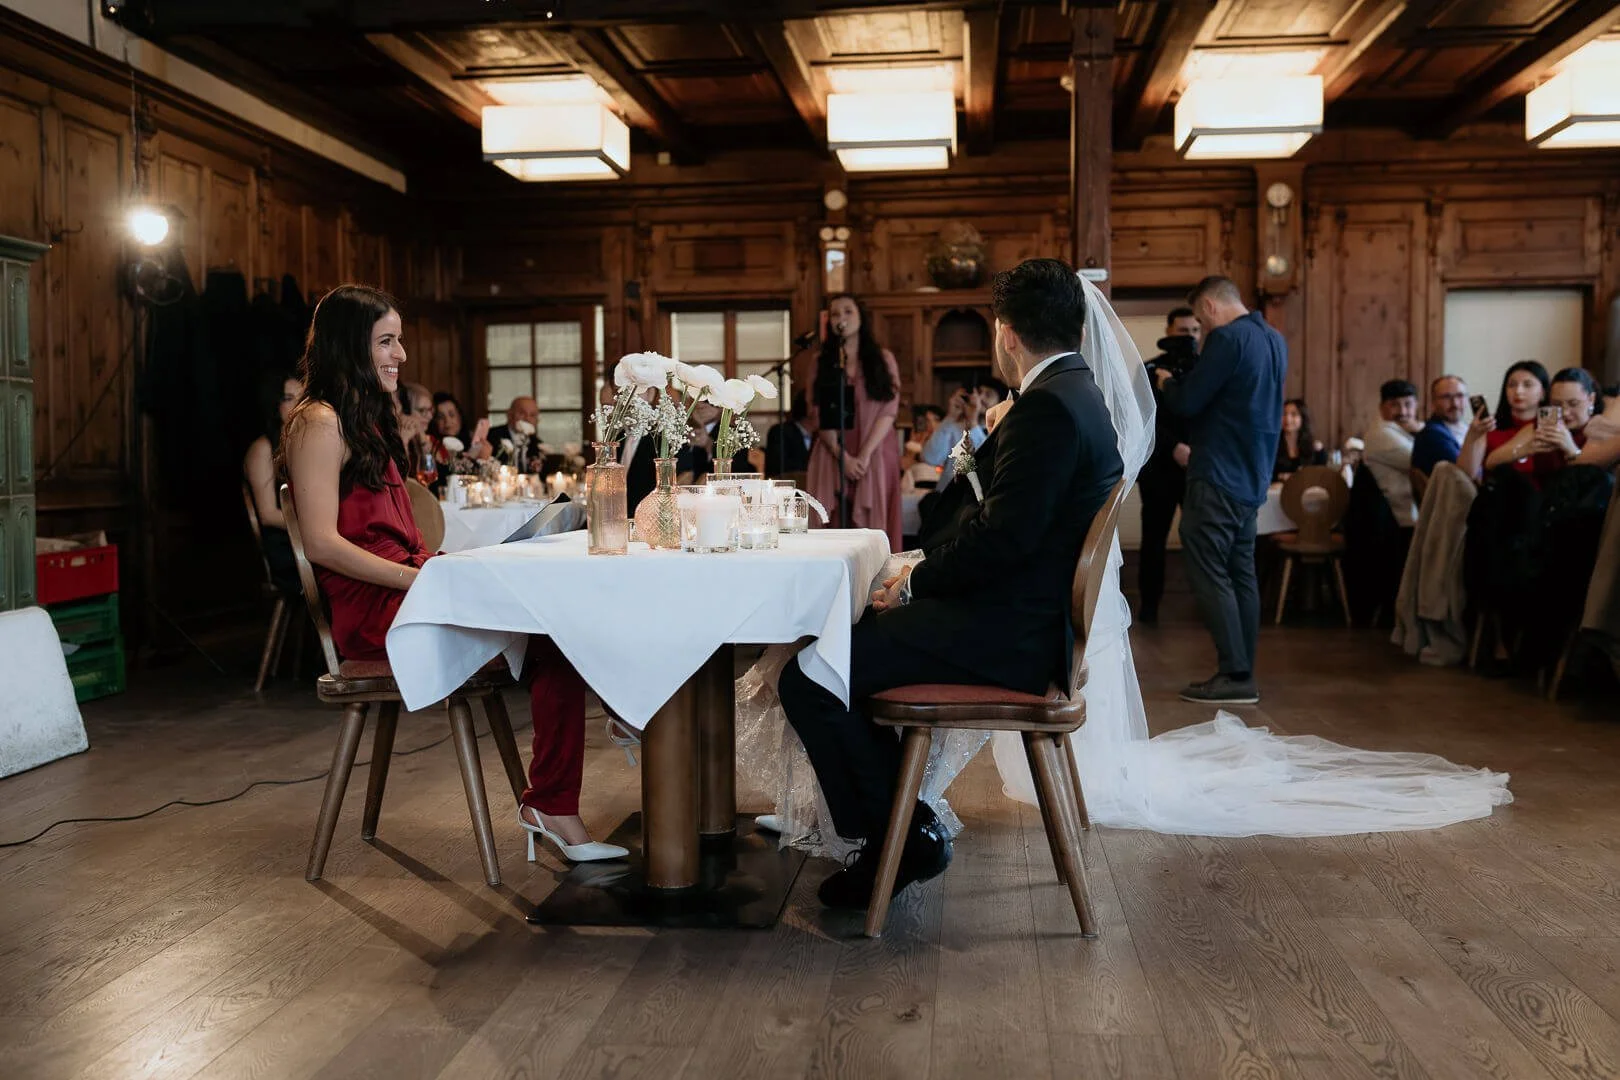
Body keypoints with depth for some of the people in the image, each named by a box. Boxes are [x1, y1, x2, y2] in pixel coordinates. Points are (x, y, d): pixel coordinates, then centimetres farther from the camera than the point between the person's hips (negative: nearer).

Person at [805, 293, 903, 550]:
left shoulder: (883, 358, 9)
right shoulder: (822, 362, 12)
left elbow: (889, 410, -1)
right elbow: (820, 415, 3)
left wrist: (865, 455, -12)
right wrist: (843, 457, -10)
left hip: (875, 455, -1)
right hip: (833, 455, 1)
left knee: (870, 526, -5)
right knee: (835, 526, -6)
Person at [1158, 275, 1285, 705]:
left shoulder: (1227, 338, -14)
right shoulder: (1274, 341, 15)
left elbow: (1187, 402, -15)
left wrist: (1167, 382, 5)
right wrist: (1186, 380, 15)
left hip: (1219, 476, -9)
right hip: (1253, 478, 9)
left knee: (1209, 572, -6)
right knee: (1241, 572, 11)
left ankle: (1235, 675, -8)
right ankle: (1243, 674, 14)